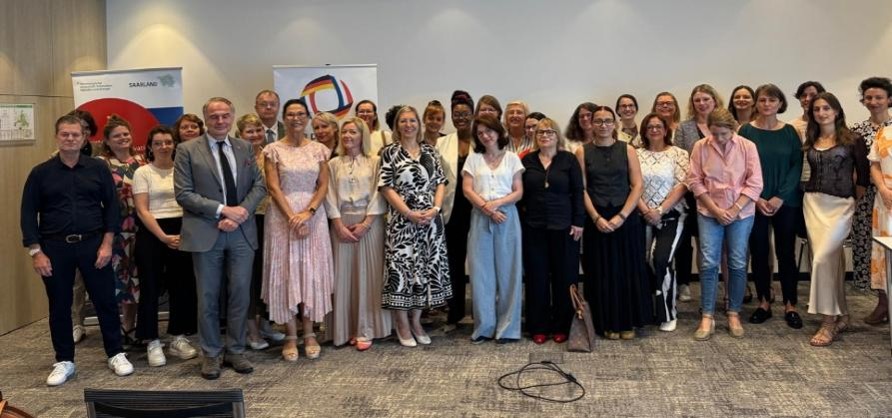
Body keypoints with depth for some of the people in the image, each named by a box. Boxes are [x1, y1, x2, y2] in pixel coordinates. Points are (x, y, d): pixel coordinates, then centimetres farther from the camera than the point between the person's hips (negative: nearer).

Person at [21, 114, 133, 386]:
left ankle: (116, 354, 19)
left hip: (93, 244, 0)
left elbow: (111, 206, 2)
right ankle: (64, 361, 21)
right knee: (59, 306, 8)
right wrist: (36, 251, -6)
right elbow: (29, 213, 1)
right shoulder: (41, 173, 2)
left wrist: (107, 243, -6)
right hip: (55, 247, 0)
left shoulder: (98, 169, 2)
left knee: (105, 301, 5)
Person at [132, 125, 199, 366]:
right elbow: (142, 211, -6)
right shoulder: (143, 172, 0)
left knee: (182, 286, 6)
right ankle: (152, 343, 10)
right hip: (152, 234, -3)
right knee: (151, 287, 1)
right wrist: (164, 237, -15)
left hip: (182, 232, 3)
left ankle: (178, 339, 18)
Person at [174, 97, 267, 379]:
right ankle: (211, 354, 20)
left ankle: (235, 351, 20)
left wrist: (240, 213, -10)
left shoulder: (245, 148, 9)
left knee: (240, 293, 6)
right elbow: (183, 194, -8)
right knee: (208, 297, 6)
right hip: (205, 233, -3)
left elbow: (259, 185, 8)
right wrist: (223, 210, -15)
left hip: (241, 231, 3)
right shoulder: (187, 150, -1)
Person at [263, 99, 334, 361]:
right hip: (282, 216, -2)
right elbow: (273, 187, -6)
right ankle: (290, 336, 9)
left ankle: (309, 334, 14)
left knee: (312, 271, 4)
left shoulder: (319, 149, 6)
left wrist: (308, 212, -14)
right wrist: (292, 216, -15)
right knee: (286, 272, 1)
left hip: (313, 216, 2)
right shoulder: (273, 150, 0)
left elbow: (324, 185, 1)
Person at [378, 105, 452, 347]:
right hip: (402, 220, -4)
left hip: (430, 219, 4)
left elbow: (440, 182, 9)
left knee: (426, 267, 6)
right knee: (401, 267, -4)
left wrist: (435, 209, -8)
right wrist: (409, 213, -14)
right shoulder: (390, 153, -1)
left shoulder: (430, 151, 11)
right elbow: (386, 187, -7)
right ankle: (402, 325, 9)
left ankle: (416, 322, 18)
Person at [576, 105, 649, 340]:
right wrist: (596, 218, -12)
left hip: (626, 218, 0)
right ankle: (608, 323, 14)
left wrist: (621, 216, -12)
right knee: (603, 271, 4)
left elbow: (637, 185, -1)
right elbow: (581, 189, -1)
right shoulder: (583, 152, 4)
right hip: (596, 219, 0)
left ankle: (629, 322, 17)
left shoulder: (627, 150, 4)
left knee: (628, 270, 4)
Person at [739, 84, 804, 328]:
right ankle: (764, 303, 16)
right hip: (755, 202, -1)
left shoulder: (790, 132, 5)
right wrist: (756, 198, -11)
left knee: (786, 253, 3)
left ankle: (790, 305, 11)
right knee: (759, 252, 4)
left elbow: (797, 166, 0)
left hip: (786, 202, 1)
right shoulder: (746, 131, 0)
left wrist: (780, 197, -11)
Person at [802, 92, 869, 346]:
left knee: (822, 258, -16)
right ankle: (842, 316, 19)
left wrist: (855, 199, 4)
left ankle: (829, 322, -7)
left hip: (840, 205, -4)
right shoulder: (811, 141, 10)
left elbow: (863, 175, 2)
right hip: (813, 203, 4)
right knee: (831, 259, 7)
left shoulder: (852, 140, -2)